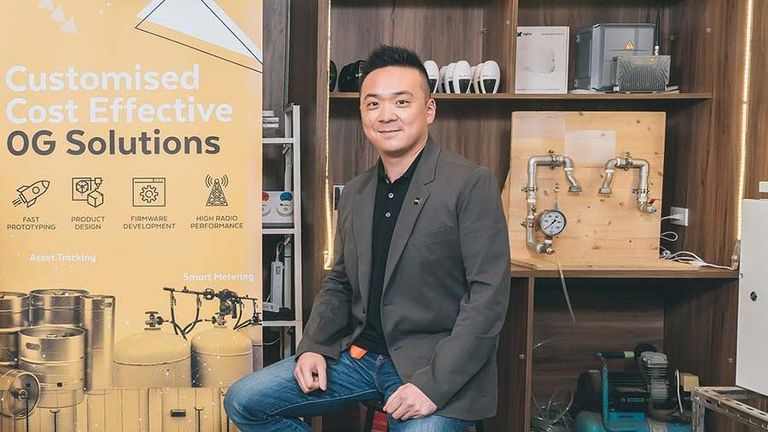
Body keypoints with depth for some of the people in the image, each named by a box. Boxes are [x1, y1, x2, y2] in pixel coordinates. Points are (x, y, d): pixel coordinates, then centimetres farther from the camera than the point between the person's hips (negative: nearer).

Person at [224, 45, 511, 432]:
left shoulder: (471, 184, -11)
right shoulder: (355, 193, 10)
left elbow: (488, 295, -15)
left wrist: (434, 385, -21)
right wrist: (314, 347, 1)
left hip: (435, 367, -6)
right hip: (359, 355, 6)